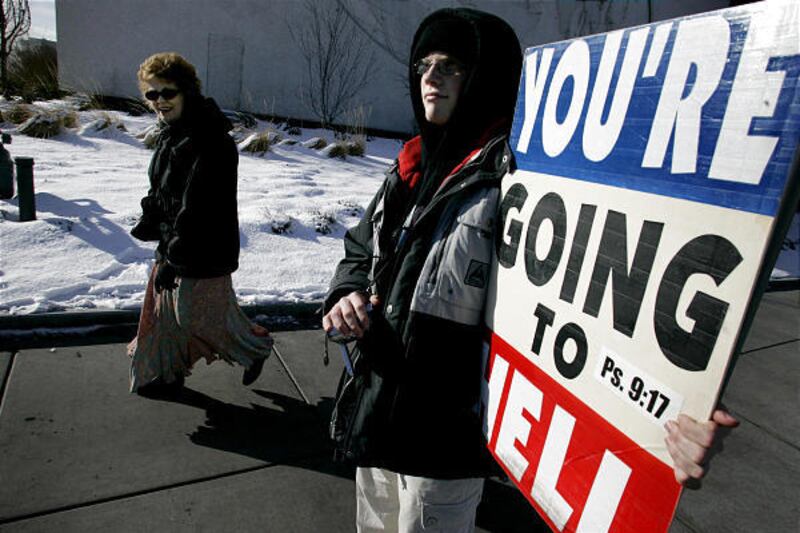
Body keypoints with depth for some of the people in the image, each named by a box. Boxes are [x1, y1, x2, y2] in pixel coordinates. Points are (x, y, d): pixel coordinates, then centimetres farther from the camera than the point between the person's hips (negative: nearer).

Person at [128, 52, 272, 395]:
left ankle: (256, 347, 31)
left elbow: (197, 209, -27)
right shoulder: (171, 134, 8)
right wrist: (149, 222, 17)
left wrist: (175, 259, -26)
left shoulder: (210, 142, -24)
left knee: (205, 313, 5)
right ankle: (165, 373, 40)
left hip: (204, 253, -9)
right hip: (172, 244, 10)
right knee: (163, 311, 19)